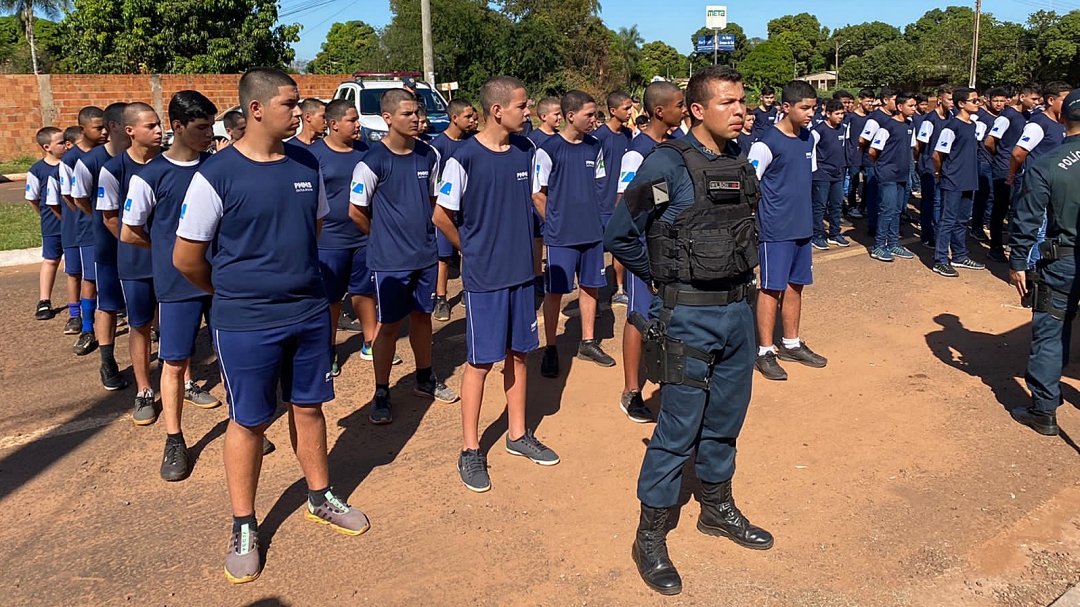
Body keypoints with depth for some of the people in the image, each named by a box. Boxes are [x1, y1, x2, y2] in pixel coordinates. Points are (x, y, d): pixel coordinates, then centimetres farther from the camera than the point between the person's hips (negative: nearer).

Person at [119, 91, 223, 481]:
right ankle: (174, 441, 16)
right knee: (175, 362, 3)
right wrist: (172, 250, 6)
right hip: (177, 283, -3)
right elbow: (129, 234, 0)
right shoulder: (150, 176, -8)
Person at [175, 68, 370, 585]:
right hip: (246, 323, -4)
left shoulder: (307, 164, 1)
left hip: (310, 312, 4)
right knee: (248, 422, 8)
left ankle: (320, 498, 35)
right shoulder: (217, 175, -14)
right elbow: (186, 258, -8)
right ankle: (244, 527, 25)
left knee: (308, 407, 16)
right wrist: (233, 291, 6)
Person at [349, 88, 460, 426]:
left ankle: (425, 380, 33)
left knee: (422, 316, 16)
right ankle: (381, 395, 15)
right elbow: (356, 212, -7)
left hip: (426, 254, 5)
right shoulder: (373, 161, -14)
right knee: (389, 325, 2)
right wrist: (386, 236, 4)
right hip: (390, 260, -5)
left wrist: (420, 230, 9)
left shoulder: (428, 155, 2)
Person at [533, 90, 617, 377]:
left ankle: (588, 342, 27)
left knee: (590, 286, 13)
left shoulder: (594, 147, 5)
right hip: (560, 235, -5)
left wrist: (588, 216, 10)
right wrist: (555, 223, -2)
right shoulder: (548, 149, -12)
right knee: (555, 291, 2)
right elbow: (537, 194, -6)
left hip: (592, 232, 5)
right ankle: (550, 349, 15)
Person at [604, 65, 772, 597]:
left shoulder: (739, 161, 7)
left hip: (739, 309, 7)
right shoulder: (668, 163, -14)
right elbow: (619, 234, -12)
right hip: (691, 316, -6)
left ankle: (718, 509, 38)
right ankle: (650, 538, 14)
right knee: (678, 428, 0)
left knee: (725, 418, 18)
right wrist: (666, 279, -2)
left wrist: (742, 271, 12)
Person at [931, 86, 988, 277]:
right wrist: (940, 174, -1)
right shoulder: (952, 127, -15)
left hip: (968, 182, 8)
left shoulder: (975, 125, 10)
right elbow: (937, 155, -14)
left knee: (962, 221, 16)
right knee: (947, 221, -4)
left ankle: (960, 257, 26)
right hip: (952, 183, -8)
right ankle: (940, 261, 0)